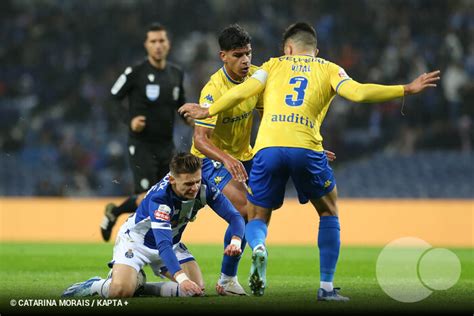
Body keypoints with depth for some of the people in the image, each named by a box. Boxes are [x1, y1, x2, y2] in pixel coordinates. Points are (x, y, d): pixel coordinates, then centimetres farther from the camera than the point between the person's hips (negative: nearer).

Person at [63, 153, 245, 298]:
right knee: (121, 291, -29)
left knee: (196, 289, -12)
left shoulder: (204, 189, -21)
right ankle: (95, 285, 6)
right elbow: (163, 243, -44)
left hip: (171, 243, 6)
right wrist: (181, 278, -57)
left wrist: (235, 241, -40)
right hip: (136, 240, -6)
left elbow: (235, 217, -17)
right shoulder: (159, 197, -36)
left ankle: (140, 286, 6)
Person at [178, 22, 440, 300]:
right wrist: (406, 90, 6)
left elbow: (242, 91, 11)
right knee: (329, 212, 21)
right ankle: (327, 287, 13)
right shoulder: (329, 69, 19)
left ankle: (258, 246, -21)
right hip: (306, 148, -1)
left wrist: (208, 112, 25)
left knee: (257, 218, 16)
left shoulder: (274, 65, 22)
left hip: (268, 147, 1)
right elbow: (358, 92, 3)